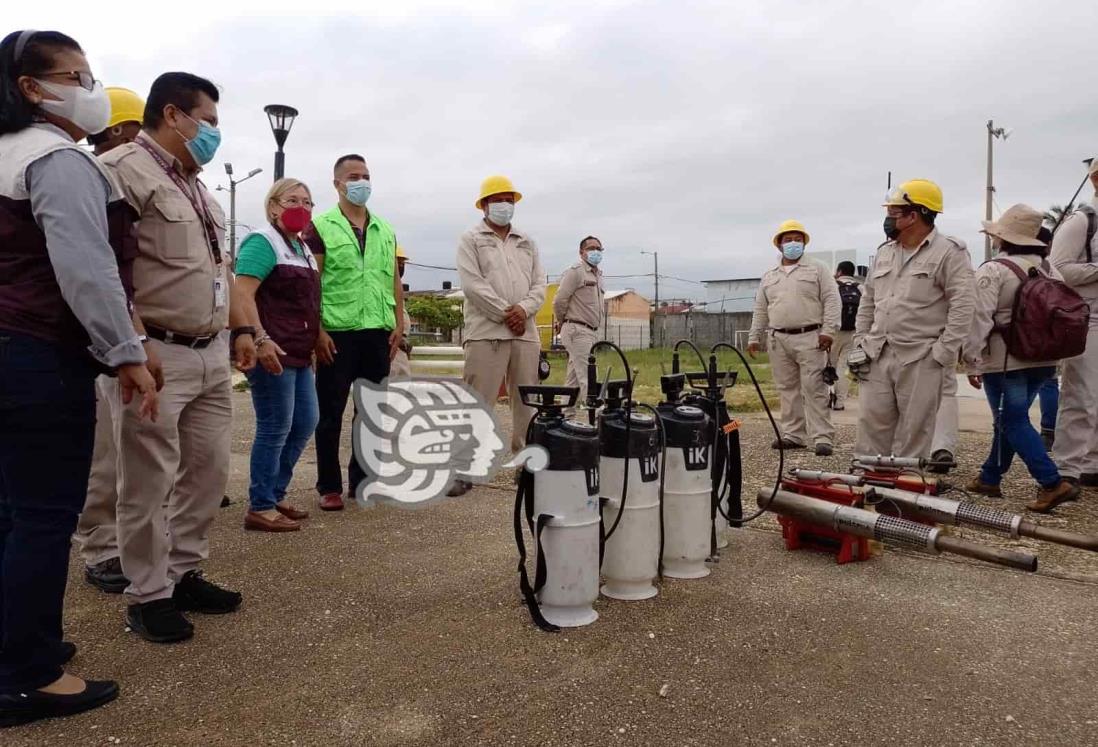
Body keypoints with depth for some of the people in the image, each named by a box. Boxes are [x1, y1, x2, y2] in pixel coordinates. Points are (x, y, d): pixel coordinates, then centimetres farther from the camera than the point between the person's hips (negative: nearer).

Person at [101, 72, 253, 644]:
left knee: (208, 471, 13)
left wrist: (239, 330, 21)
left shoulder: (194, 183, 20)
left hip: (211, 352, 9)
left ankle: (182, 574, 29)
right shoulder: (123, 169, -9)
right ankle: (148, 596, 17)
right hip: (157, 354, -9)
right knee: (149, 482, 2)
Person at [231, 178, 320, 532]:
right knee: (275, 429, -5)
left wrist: (313, 342, 24)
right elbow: (241, 294, -18)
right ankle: (260, 508, 5)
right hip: (272, 352, -10)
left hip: (299, 353, 10)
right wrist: (260, 339, -27)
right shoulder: (262, 242, -8)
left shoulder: (302, 248, 20)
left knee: (305, 423, 12)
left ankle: (274, 495, 24)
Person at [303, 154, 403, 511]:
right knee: (331, 412, 3)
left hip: (378, 332, 5)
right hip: (338, 332, -5)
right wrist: (318, 330, -12)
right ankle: (329, 486, 13)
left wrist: (399, 323, 6)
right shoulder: (320, 227, -1)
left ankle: (361, 480, 22)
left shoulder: (385, 230, 14)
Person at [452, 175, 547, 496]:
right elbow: (473, 284, -7)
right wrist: (505, 314, -12)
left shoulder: (527, 241, 20)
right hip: (486, 332, -5)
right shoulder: (471, 239, 5)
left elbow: (540, 283, 12)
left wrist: (524, 309, -8)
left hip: (525, 333, 5)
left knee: (528, 401, 7)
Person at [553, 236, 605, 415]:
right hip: (578, 331, -9)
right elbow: (559, 301, -12)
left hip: (592, 332, 9)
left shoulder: (598, 275, 19)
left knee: (574, 378, 12)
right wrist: (564, 323, 2)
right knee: (588, 379, -13)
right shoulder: (575, 272, -8)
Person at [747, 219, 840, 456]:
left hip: (809, 338, -4)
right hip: (778, 340, 4)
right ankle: (792, 435, 15)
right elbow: (760, 310, 19)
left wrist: (828, 330, -12)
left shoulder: (817, 270, 6)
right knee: (787, 390, 7)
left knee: (814, 389, -7)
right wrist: (753, 338, 13)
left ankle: (822, 438, -5)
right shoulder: (769, 277, 18)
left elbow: (832, 301, -2)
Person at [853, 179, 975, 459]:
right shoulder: (884, 252, 15)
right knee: (871, 423, 7)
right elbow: (868, 301, 18)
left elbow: (962, 306, -12)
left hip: (921, 360, -6)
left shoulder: (949, 252, -6)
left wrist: (943, 353, -16)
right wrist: (860, 342, 11)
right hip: (877, 356, 6)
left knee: (913, 432, 3)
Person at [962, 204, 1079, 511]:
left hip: (1004, 361, -7)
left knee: (1013, 422, -1)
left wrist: (972, 360, -13)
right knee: (1010, 418, 16)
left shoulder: (993, 270, -12)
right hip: (1042, 360, 7)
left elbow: (980, 318, -17)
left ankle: (1053, 483, -10)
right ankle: (989, 478, 25)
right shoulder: (1048, 270, 11)